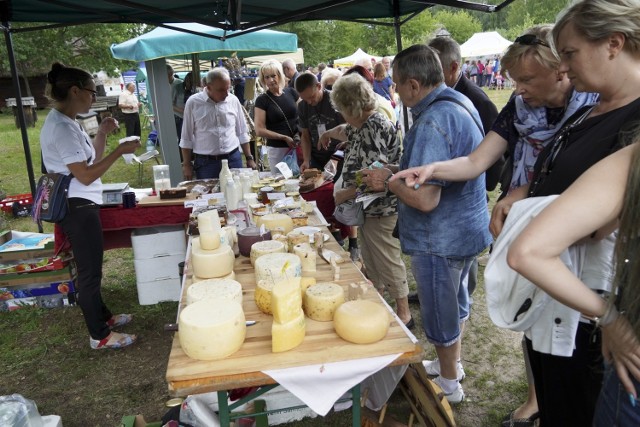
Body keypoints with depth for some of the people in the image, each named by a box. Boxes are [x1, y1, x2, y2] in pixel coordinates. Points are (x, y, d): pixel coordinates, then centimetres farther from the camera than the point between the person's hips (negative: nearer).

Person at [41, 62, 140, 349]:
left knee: (90, 268, 21)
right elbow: (86, 175, -25)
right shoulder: (61, 127, -21)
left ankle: (102, 317, 37)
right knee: (90, 271, 0)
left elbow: (91, 160, 17)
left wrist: (102, 134, 6)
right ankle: (100, 336, 13)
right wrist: (120, 150, -22)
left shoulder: (65, 122, 11)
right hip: (77, 208, -11)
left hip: (80, 206, 11)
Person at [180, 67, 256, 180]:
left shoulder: (233, 100, 2)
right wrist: (186, 164, 0)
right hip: (205, 163, -2)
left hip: (233, 159, 2)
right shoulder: (193, 102, -4)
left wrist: (249, 158, 8)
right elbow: (186, 138, 1)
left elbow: (242, 133, 10)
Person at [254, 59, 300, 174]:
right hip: (277, 149, -2)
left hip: (298, 146, 3)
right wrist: (284, 137, -13)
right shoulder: (262, 100, -2)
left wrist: (300, 134, -6)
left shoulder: (291, 93, 6)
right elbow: (259, 130, -7)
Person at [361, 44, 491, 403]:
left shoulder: (432, 122, -28)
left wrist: (389, 181, -16)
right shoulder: (461, 103, 4)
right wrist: (401, 170, 6)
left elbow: (425, 198, -33)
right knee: (456, 300, 25)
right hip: (468, 228, 10)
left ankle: (450, 385, 32)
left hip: (440, 239, -10)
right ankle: (453, 364, 47)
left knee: (440, 311, 10)